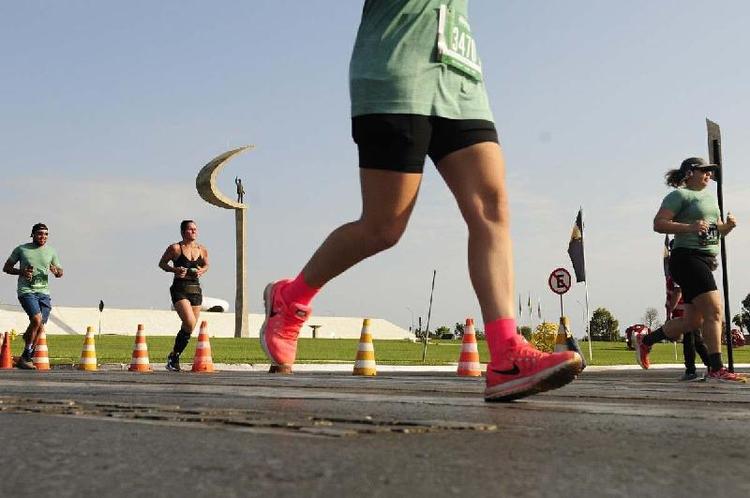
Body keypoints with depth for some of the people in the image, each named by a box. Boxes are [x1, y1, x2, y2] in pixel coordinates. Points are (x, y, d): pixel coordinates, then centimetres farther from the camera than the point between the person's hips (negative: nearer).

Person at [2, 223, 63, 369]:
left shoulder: (51, 252, 12)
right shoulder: (21, 249, 5)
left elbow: (60, 273, 17)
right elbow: (6, 268, 9)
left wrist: (56, 271, -7)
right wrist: (21, 272, -10)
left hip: (44, 292, 4)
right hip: (26, 291, -4)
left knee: (40, 326, 0)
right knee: (37, 319, -23)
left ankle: (27, 358, 17)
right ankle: (25, 356, -10)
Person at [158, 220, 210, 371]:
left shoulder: (202, 250, 7)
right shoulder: (175, 248, -4)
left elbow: (206, 265, 23)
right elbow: (162, 263, 7)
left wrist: (201, 271, 1)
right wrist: (174, 270, -11)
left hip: (196, 289, 5)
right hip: (179, 289, -5)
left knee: (190, 327, 6)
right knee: (190, 323, -20)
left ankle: (175, 358, 23)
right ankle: (174, 355, -2)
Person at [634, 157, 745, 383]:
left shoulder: (710, 197, 23)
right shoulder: (679, 195, -3)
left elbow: (717, 231, 28)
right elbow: (658, 223, -13)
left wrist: (728, 225, 5)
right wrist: (689, 227, -24)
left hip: (706, 262, 9)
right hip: (687, 259, -9)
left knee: (693, 321, 11)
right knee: (714, 311, -16)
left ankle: (645, 340, 27)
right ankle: (716, 369, -13)